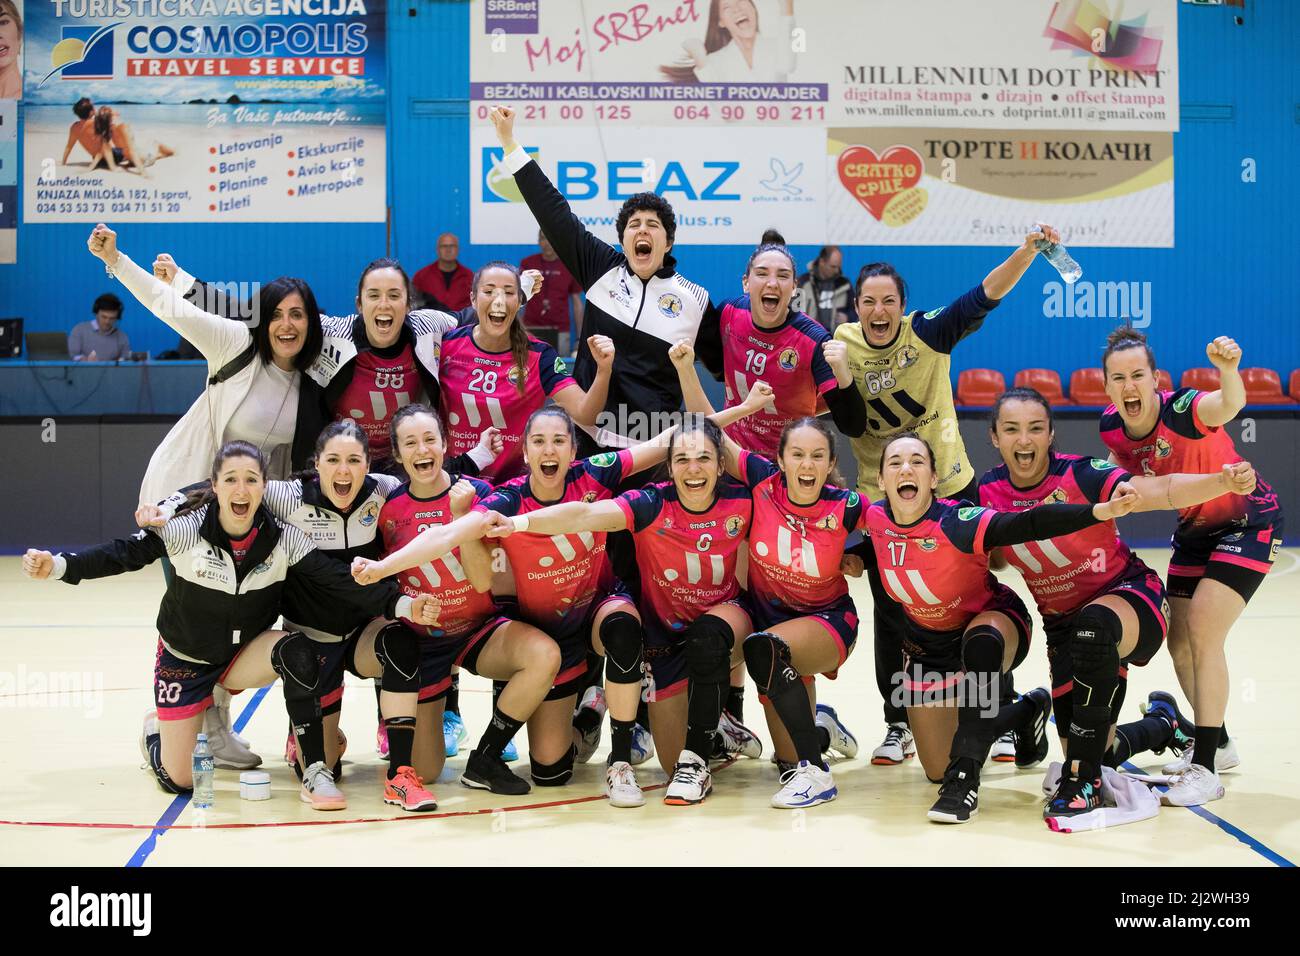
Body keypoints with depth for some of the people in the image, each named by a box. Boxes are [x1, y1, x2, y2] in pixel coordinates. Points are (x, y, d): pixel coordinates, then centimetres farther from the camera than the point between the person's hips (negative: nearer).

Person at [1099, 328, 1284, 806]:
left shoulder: (1182, 410, -32)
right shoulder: (1111, 428, -14)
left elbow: (1230, 405, -57)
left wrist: (1228, 368, -75)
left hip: (1249, 522, -7)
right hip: (1194, 529, 7)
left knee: (1202, 635, -18)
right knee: (1179, 644, 9)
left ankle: (1206, 769, -9)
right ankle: (1217, 743, 32)